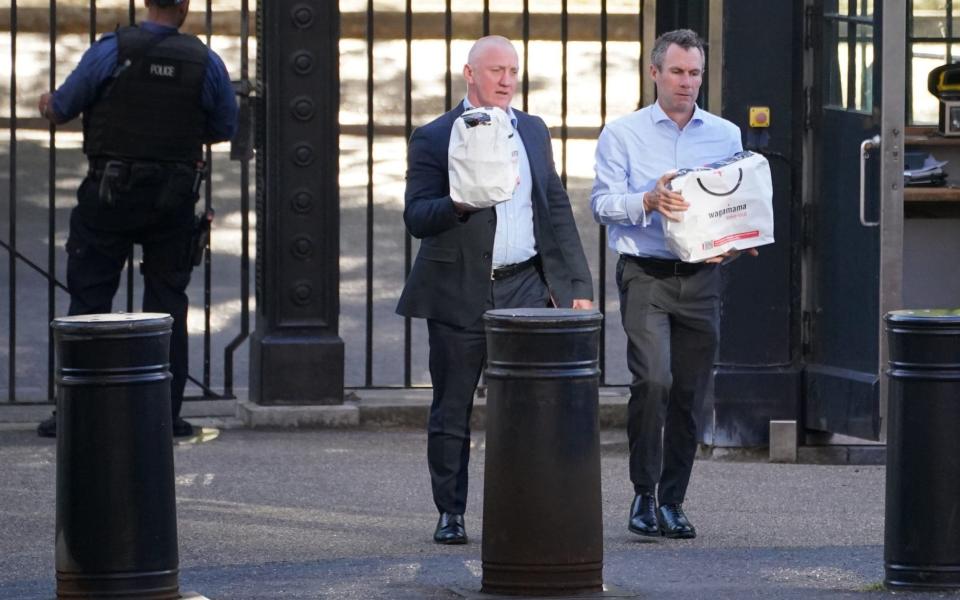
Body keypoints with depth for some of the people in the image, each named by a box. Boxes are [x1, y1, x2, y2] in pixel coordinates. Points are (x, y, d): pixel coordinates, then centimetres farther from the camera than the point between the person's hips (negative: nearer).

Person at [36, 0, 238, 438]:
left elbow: (62, 108, 1)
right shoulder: (205, 62, -3)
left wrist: (47, 105, 26)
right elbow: (225, 128, 9)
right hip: (174, 201, 2)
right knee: (167, 303, 10)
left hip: (110, 193, -2)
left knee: (89, 298, 4)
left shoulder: (110, 52, -9)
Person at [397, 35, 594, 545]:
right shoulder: (433, 139, -1)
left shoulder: (533, 131, 14)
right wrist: (462, 203, -27)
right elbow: (416, 217, -7)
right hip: (459, 295, -3)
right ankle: (450, 513, 14)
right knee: (451, 411, 4)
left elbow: (557, 210, 16)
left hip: (526, 289, 3)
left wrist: (577, 286, 11)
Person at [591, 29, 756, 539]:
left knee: (689, 393, 4)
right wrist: (648, 201, -20)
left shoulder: (725, 136, 13)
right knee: (652, 379, -19)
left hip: (701, 277, 3)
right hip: (645, 274, -3)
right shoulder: (623, 134, 3)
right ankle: (644, 493, -8)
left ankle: (671, 502, 14)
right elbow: (602, 203, -3)